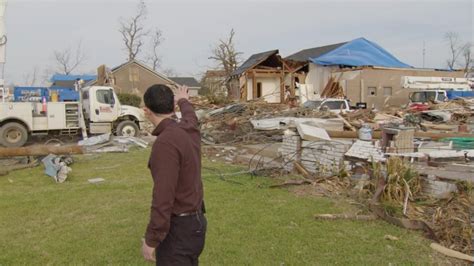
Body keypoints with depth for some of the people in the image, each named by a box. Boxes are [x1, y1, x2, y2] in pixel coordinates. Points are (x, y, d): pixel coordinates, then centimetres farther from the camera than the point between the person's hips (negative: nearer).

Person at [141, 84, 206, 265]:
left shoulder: (165, 142, -26)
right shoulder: (189, 128, 0)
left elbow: (163, 198, -27)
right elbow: (190, 115, 27)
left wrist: (151, 240, -17)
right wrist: (183, 100, 48)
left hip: (178, 228, -9)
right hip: (195, 220, 9)